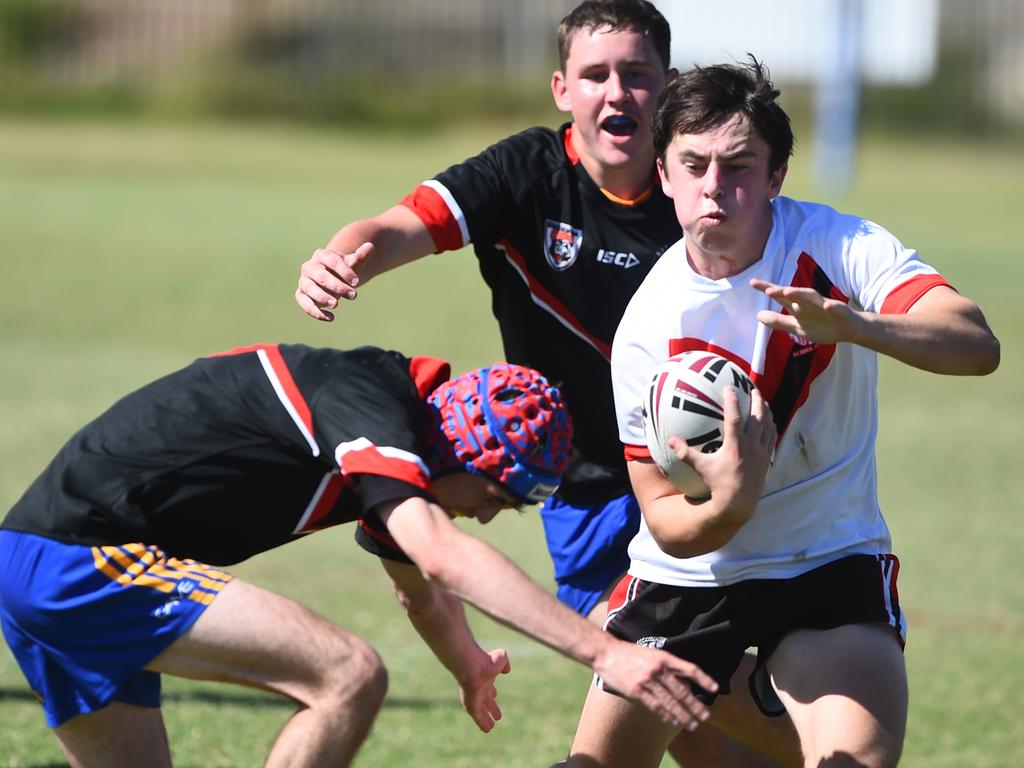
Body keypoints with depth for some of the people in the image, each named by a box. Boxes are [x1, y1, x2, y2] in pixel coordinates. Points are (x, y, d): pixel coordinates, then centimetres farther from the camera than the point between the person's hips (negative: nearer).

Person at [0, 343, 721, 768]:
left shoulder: (388, 411, 14)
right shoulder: (364, 401, -16)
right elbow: (442, 557, -33)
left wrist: (470, 666, 53)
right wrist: (602, 650, -38)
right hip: (81, 558, -10)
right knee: (350, 674, -18)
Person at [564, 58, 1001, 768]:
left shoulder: (836, 245, -15)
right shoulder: (647, 328, -14)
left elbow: (977, 346, -30)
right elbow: (665, 517, -11)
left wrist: (849, 325, -49)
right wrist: (727, 507, -35)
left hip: (832, 563, -1)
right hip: (688, 575, 1)